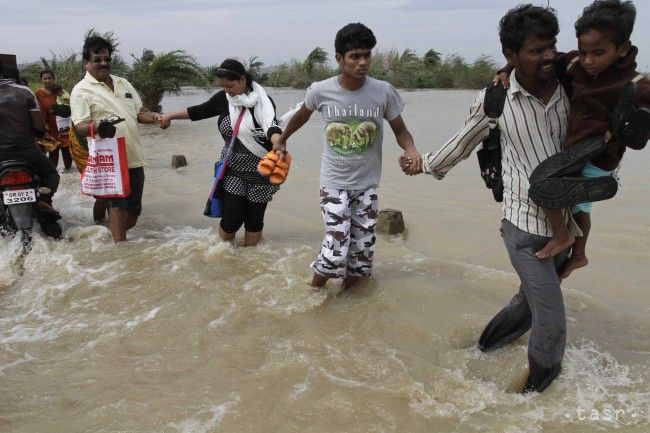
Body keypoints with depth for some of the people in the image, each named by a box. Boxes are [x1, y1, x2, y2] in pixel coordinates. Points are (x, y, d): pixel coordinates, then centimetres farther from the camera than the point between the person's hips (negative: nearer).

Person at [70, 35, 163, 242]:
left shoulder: (123, 83, 18)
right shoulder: (82, 90, -3)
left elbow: (139, 112, 20)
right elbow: (80, 126, -12)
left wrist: (153, 116, -2)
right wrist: (97, 127, -34)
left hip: (134, 157, 7)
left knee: (133, 210, 11)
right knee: (118, 205, -12)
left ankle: (113, 234, 31)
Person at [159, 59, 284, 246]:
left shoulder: (262, 101, -13)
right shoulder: (223, 99, 0)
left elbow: (271, 126, -31)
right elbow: (198, 111, 17)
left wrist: (279, 146, -53)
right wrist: (169, 116, 27)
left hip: (260, 170, -2)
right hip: (233, 169, 3)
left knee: (254, 218, 4)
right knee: (231, 219, -5)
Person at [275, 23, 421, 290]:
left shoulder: (384, 92, -13)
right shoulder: (320, 91, -13)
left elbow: (400, 130, -1)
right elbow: (302, 115, 9)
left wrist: (410, 148, -24)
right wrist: (282, 140, 24)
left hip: (367, 185, 2)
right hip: (334, 183, -2)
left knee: (362, 252, 7)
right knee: (336, 249, -10)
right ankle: (313, 291, 17)